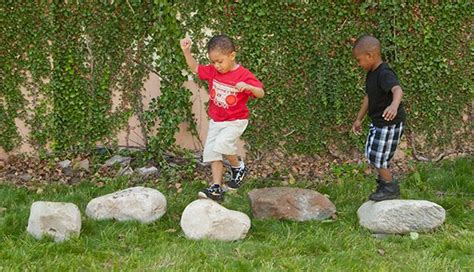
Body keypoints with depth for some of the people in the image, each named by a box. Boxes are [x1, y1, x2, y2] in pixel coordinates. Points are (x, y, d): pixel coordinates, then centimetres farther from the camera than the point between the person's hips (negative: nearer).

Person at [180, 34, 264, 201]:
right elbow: (195, 68, 10)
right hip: (216, 120, 6)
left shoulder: (243, 75, -17)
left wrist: (248, 87, -38)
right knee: (211, 152, 0)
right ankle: (217, 189, 3)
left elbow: (261, 93, -17)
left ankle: (238, 167, 1)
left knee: (222, 144, -27)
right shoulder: (212, 71, 0)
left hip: (235, 121, -6)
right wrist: (186, 51, -5)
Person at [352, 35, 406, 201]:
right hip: (378, 122, 10)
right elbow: (369, 97, 19)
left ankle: (391, 189, 18)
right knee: (371, 155, 20)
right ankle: (385, 183, 37)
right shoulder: (371, 74, 6)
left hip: (390, 124, -10)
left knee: (378, 158, -1)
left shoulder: (385, 74, -26)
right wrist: (359, 119, 26)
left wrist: (394, 105, -66)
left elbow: (397, 90, -45)